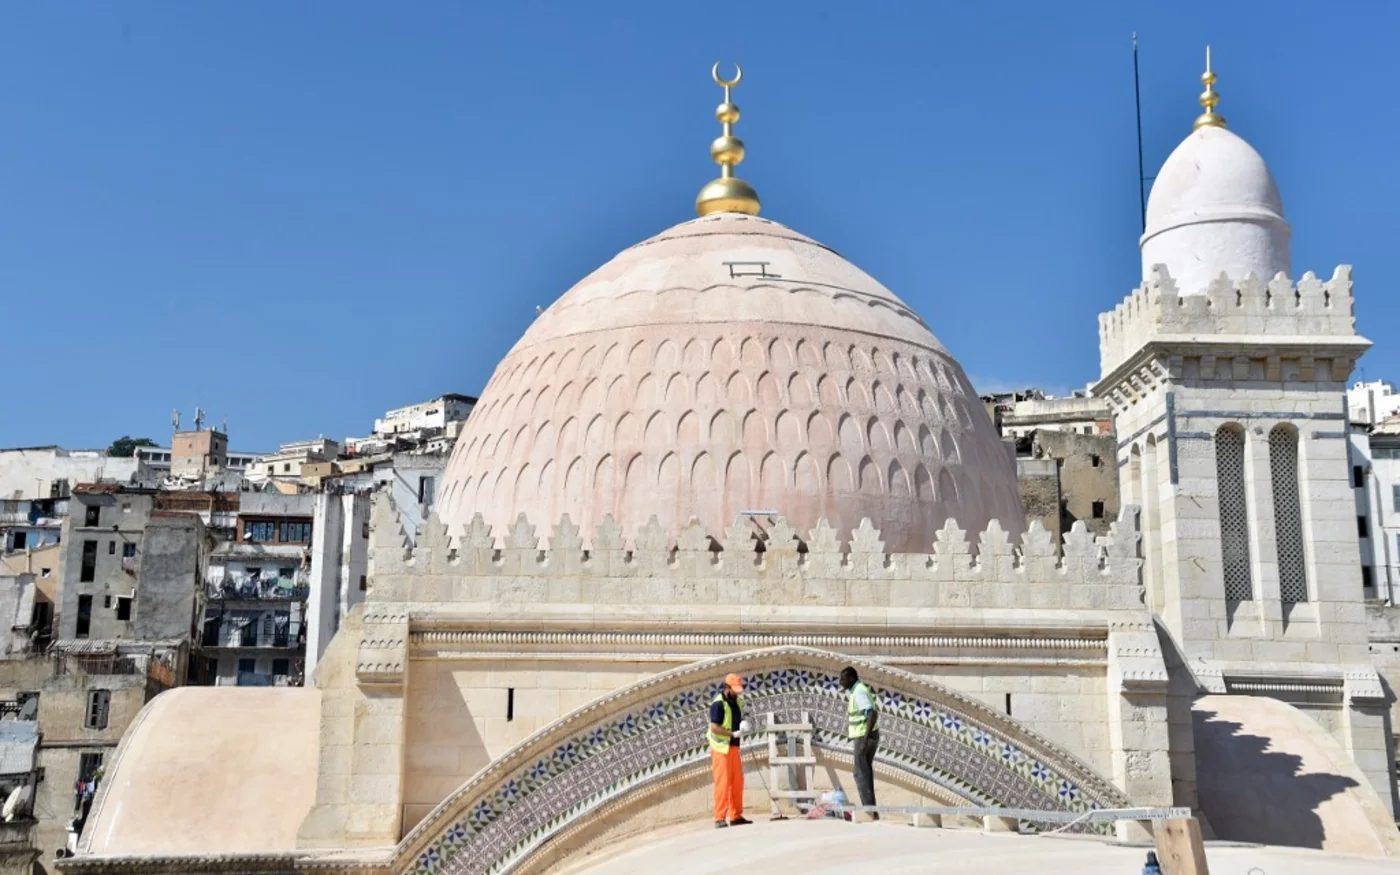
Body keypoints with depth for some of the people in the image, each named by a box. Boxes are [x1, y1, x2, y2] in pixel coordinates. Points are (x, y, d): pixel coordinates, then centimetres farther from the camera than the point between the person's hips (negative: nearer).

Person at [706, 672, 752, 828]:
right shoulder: (718, 704, -15)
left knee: (737, 781, 10)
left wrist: (744, 723, -1)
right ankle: (720, 819, -4)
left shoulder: (738, 701, 9)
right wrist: (733, 733, -24)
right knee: (722, 782, -8)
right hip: (721, 747, -8)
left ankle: (736, 816, 20)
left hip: (734, 746, 8)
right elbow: (714, 728, -20)